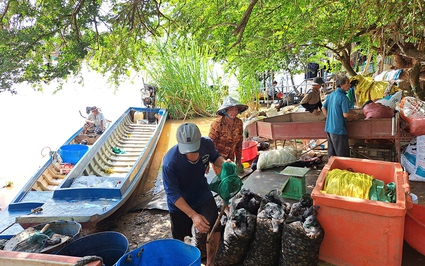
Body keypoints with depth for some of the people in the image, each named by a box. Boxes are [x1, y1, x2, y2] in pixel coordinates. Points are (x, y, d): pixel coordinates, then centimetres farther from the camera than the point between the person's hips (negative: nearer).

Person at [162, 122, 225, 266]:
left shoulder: (207, 144, -23)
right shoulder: (170, 162, -35)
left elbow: (215, 157, 1)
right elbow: (172, 193, -26)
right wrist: (193, 215, -32)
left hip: (203, 194, 3)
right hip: (179, 203, -2)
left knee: (215, 231, -4)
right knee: (179, 238, 16)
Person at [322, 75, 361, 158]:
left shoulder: (330, 95, 8)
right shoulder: (343, 97, -15)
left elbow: (323, 108, 15)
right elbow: (345, 114, -17)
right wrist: (355, 116, 1)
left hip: (329, 128, 8)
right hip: (339, 129, -8)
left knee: (331, 155, 17)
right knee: (343, 155, 3)